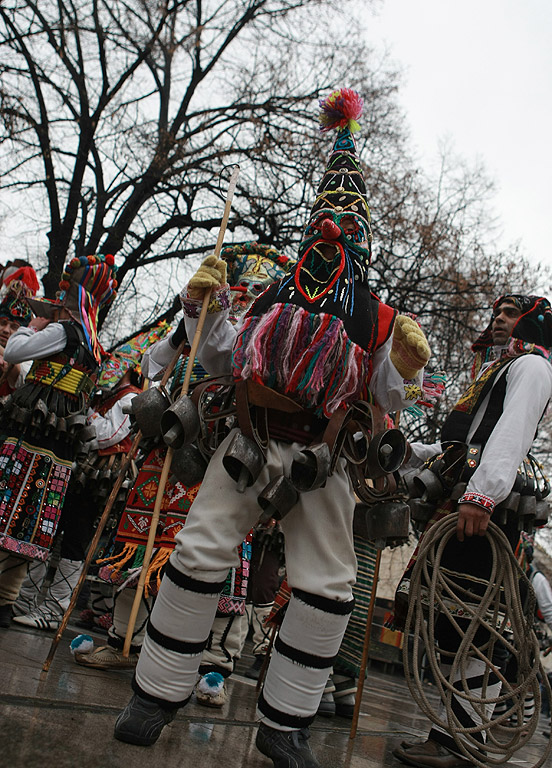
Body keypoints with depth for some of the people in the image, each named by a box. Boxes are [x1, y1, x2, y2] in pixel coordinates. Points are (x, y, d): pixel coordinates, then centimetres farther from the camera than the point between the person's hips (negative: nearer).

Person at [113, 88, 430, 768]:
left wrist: (403, 368, -16)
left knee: (327, 584, -2)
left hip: (322, 458, 0)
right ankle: (158, 693, 15)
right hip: (251, 443, 1)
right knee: (199, 551, -4)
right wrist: (204, 308, 1)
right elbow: (222, 361, 12)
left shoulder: (377, 322, 2)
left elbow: (384, 401, 3)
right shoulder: (272, 299, 7)